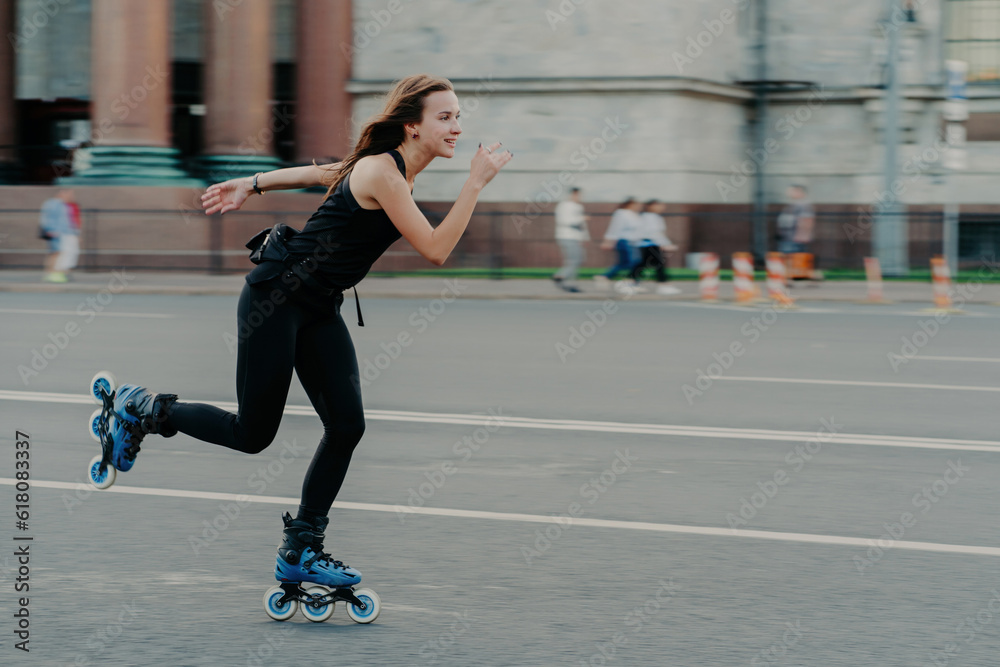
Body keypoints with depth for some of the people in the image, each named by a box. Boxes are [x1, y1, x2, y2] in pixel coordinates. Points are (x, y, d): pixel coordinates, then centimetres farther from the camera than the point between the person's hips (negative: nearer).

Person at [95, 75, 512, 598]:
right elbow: (435, 250, -24)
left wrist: (253, 185, 26)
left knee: (346, 426, -2)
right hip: (277, 297, -9)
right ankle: (145, 410, 21)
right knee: (253, 434, -1)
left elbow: (322, 172, 20)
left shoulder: (392, 168, 7)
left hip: (320, 310, 9)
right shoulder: (383, 172, -21)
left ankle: (300, 550, 8)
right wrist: (476, 183, -24)